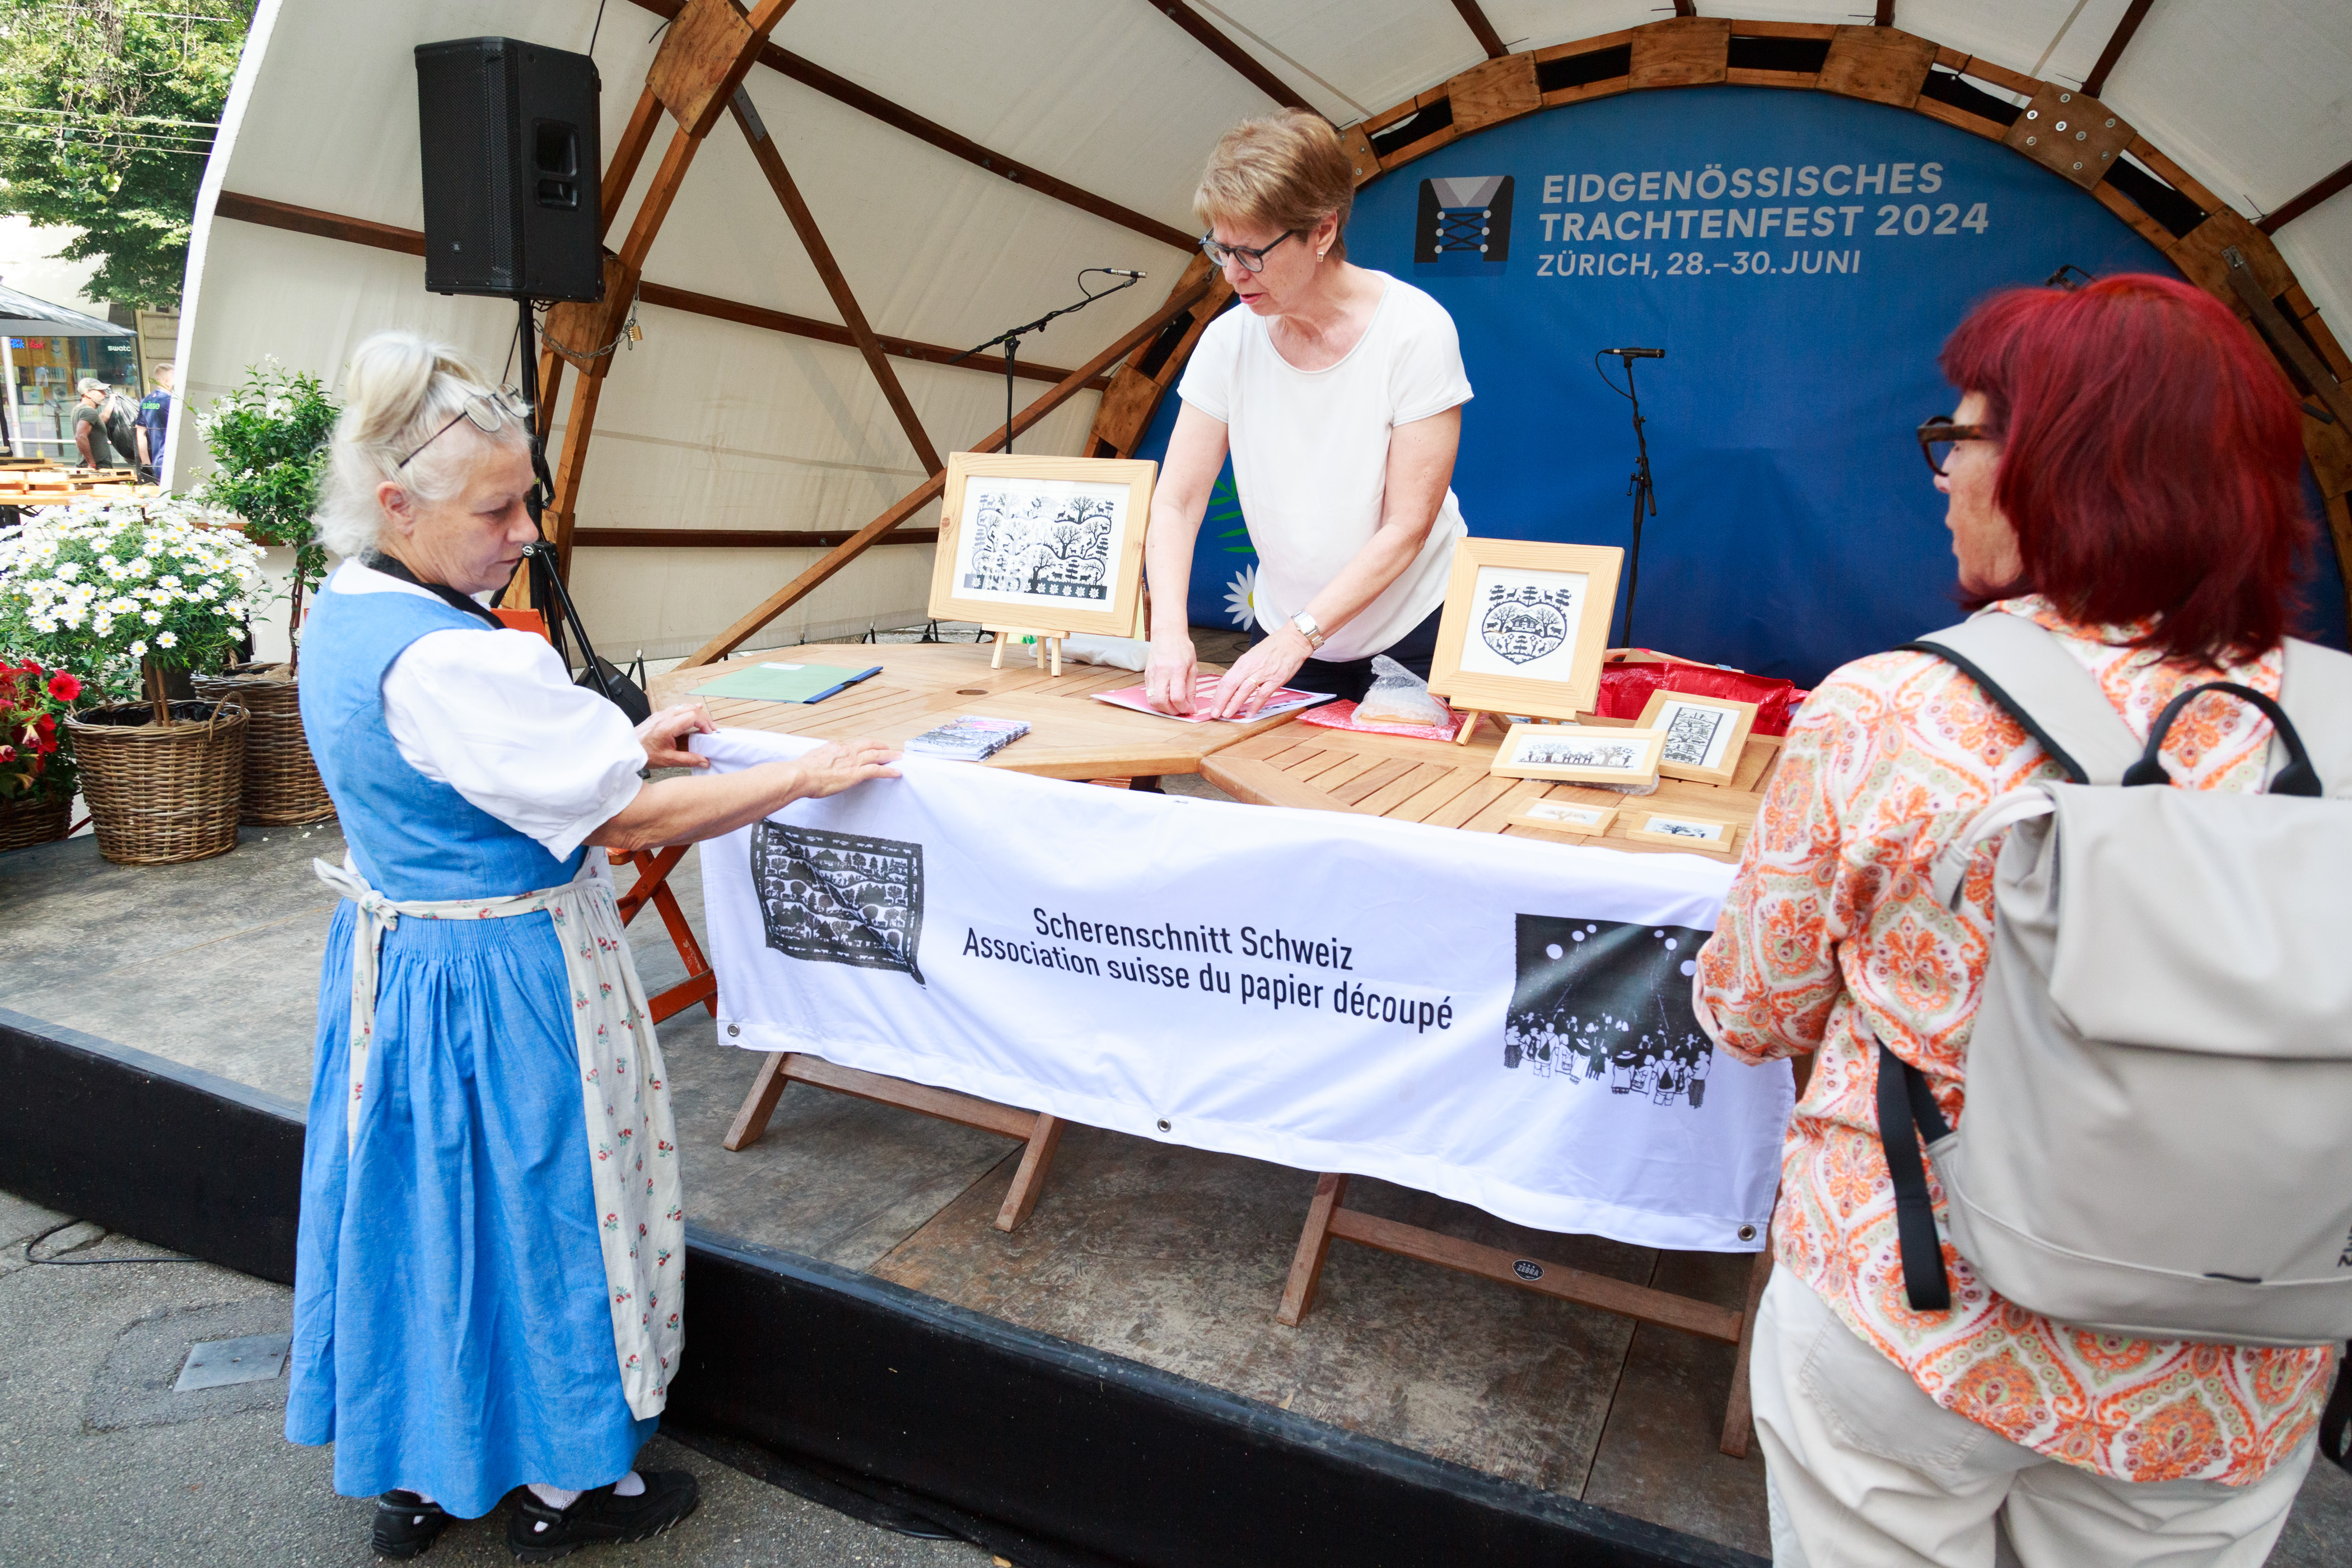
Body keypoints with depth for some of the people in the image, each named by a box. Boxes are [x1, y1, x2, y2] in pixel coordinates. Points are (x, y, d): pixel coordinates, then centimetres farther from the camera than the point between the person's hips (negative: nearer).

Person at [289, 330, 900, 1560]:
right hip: (504, 980, -9)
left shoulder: (343, 616, 2)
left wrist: (614, 744, 9)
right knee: (531, 1211, 9)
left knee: (423, 1200, 21)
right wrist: (805, 775, -18)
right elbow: (631, 821, -25)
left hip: (393, 951, 9)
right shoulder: (446, 660, -28)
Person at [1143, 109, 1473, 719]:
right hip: (1285, 633, 4)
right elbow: (1176, 502, -6)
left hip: (1415, 634, -3)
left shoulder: (1416, 331, -17)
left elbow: (1407, 527, -18)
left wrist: (1300, 634, -25)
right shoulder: (1230, 340, -5)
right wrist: (1169, 631, -22)